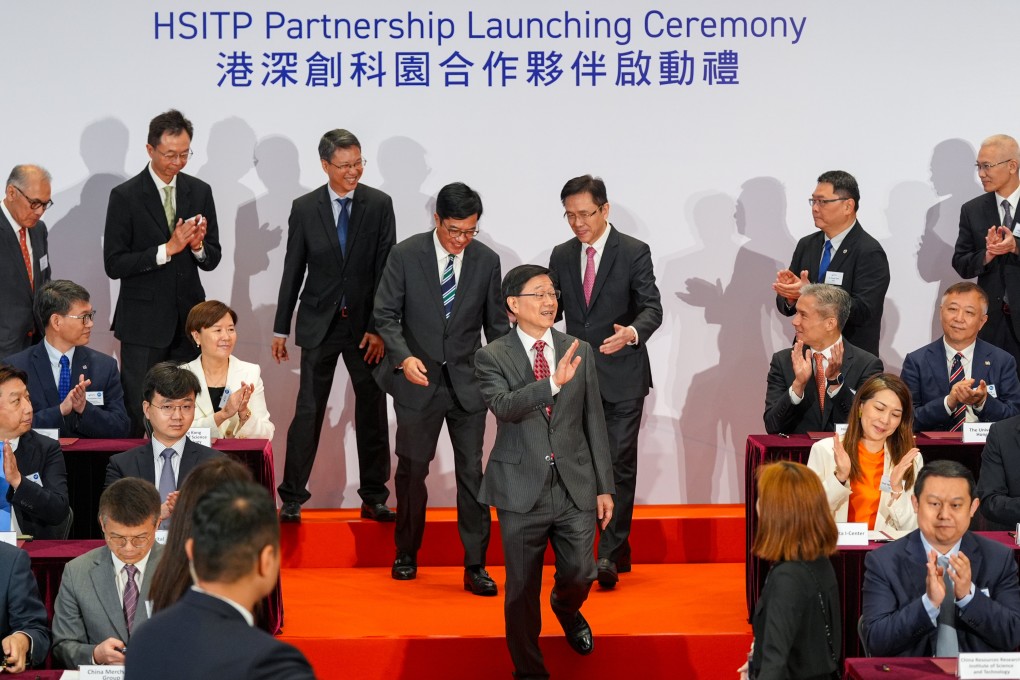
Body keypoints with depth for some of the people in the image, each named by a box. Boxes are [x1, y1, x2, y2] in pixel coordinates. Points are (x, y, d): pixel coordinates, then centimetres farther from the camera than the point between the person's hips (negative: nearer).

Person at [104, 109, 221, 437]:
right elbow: (114, 264, -10)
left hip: (188, 320, 4)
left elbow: (212, 260, 10)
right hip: (143, 323, -4)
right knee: (139, 413, -1)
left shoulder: (200, 192, 7)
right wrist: (167, 249, -19)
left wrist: (198, 245, -13)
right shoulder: (125, 196, -6)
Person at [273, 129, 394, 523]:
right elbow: (293, 272, 4)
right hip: (319, 324, 0)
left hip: (366, 324, 0)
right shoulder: (305, 209, 0)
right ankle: (292, 498, 8)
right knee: (308, 411, 0)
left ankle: (374, 497, 17)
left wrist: (378, 327, -10)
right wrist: (280, 329, 5)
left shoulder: (379, 205, -2)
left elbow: (386, 269, -4)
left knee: (372, 412, 7)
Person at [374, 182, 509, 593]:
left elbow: (496, 324, 7)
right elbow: (386, 315, -5)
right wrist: (404, 357, -21)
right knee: (412, 470, 10)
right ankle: (406, 553, 29)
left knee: (472, 473, -2)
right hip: (419, 380, -1)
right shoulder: (405, 255, -6)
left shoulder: (487, 261, 0)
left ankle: (475, 566, 4)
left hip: (468, 381, 1)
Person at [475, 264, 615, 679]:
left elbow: (594, 423, 8)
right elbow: (503, 406, -23)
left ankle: (566, 609, 43)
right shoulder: (492, 357, -4)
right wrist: (554, 382, -37)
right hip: (522, 489, -2)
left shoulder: (580, 351, 6)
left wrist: (604, 486, 7)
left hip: (575, 486, 2)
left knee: (579, 575, 5)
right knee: (522, 589, 5)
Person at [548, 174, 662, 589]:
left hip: (622, 377, -5)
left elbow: (652, 308, -11)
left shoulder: (634, 253, -5)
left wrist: (632, 332, -32)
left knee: (619, 463, -8)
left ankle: (610, 554, -4)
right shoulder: (561, 256, 9)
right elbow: (553, 308, 16)